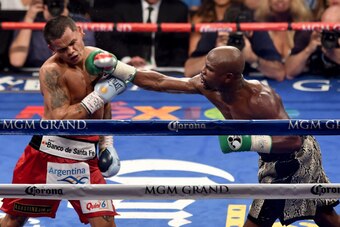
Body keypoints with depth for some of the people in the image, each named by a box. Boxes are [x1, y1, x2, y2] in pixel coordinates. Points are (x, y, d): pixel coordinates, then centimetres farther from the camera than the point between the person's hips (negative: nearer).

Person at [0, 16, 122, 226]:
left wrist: (107, 143, 15)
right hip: (49, 152, -4)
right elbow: (60, 121, -27)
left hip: (86, 156, 4)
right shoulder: (52, 70, -16)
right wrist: (97, 96, -24)